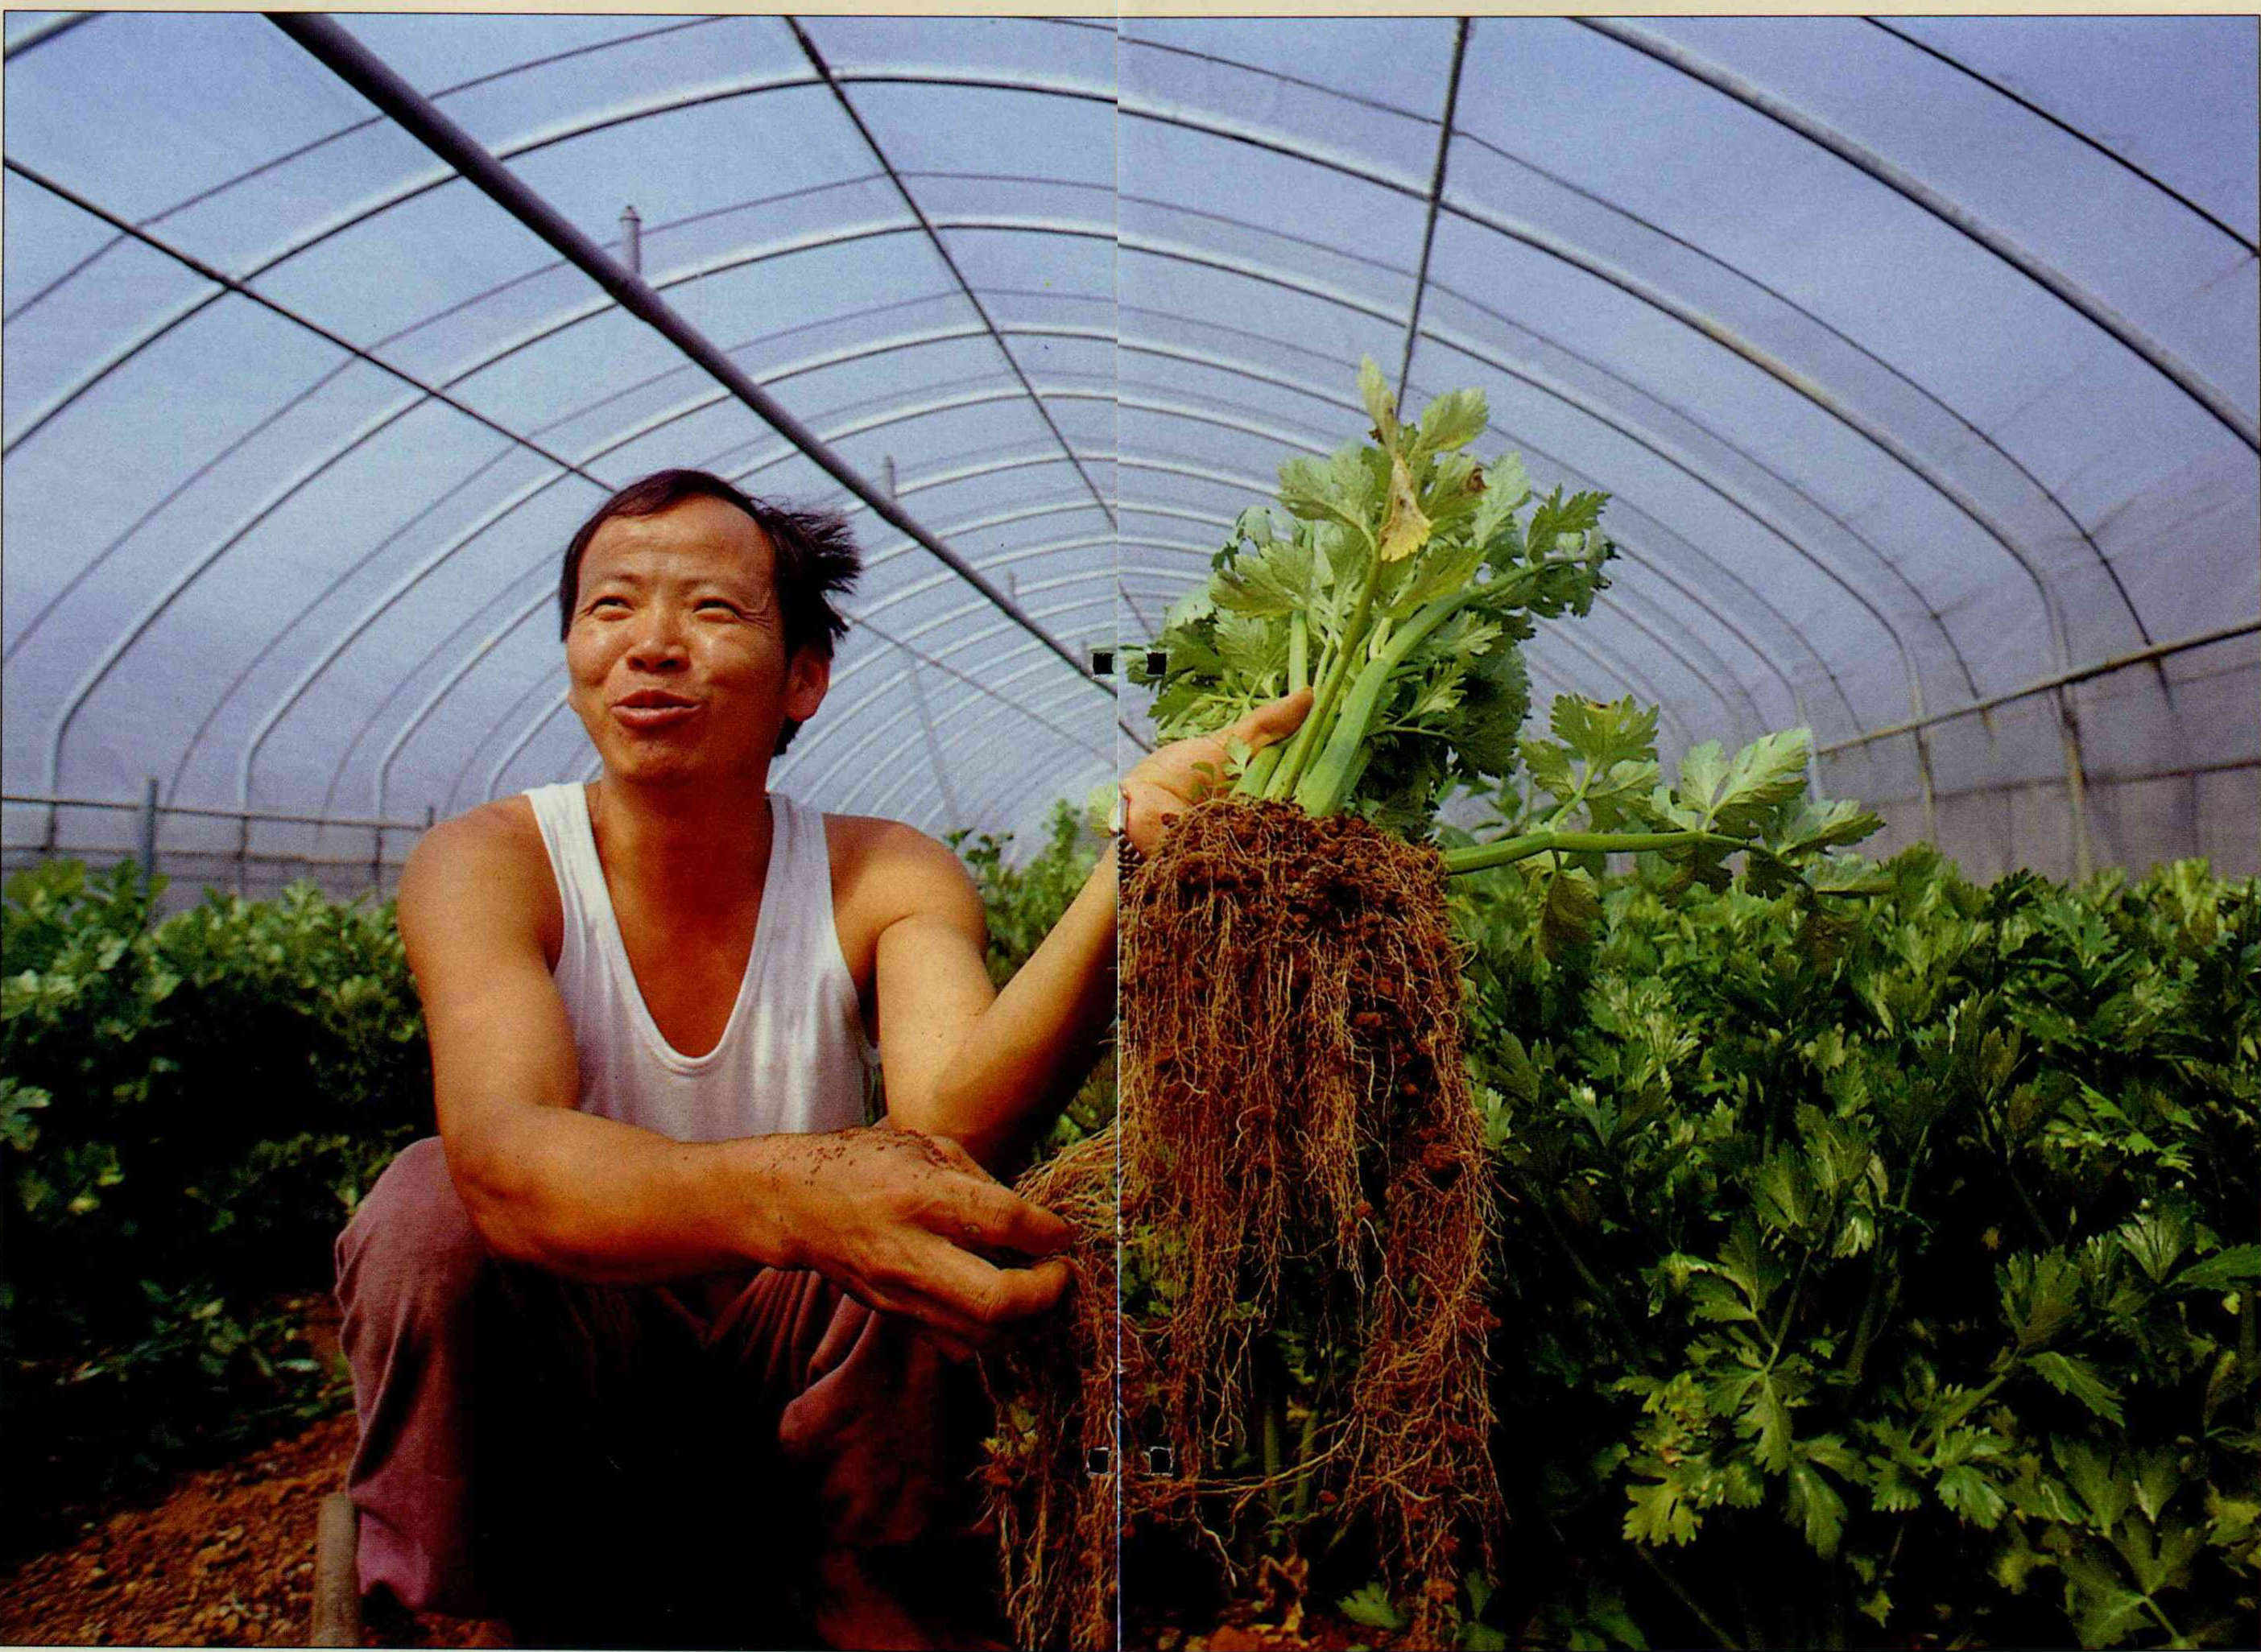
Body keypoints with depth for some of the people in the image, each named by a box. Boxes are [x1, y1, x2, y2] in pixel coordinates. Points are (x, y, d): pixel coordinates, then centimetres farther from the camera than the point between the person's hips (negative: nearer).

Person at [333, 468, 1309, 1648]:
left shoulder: (885, 879, -12)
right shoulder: (489, 864, -16)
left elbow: (954, 1115, -33)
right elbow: (502, 1153, -36)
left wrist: (1137, 869, -51)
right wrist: (784, 1194, -57)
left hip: (799, 1373, 2)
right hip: (551, 1369, -1)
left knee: (942, 1220, -27)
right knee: (429, 1208, -29)